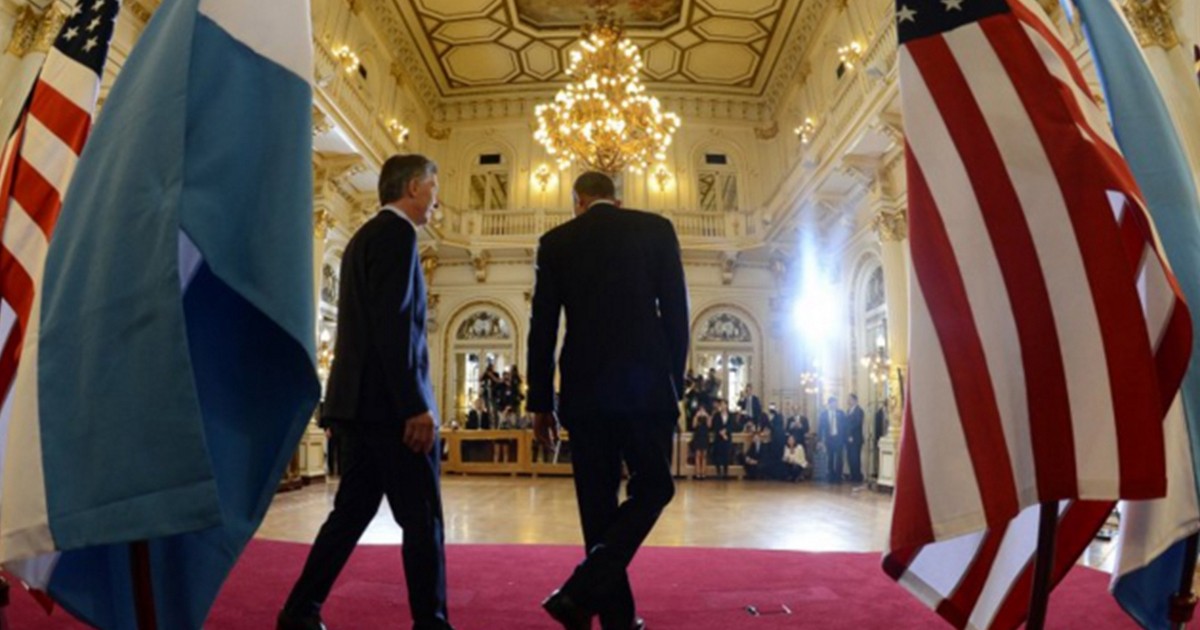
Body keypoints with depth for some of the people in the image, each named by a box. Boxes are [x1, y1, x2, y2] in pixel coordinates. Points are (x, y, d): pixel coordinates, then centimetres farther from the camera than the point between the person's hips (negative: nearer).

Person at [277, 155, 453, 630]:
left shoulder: (366, 235, 20)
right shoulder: (396, 232, -9)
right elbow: (392, 325, -20)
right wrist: (416, 406, -21)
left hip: (362, 399, 10)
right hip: (389, 402, -10)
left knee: (353, 512, 15)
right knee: (422, 519, -1)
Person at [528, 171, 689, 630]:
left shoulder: (555, 241, 8)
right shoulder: (655, 229, 6)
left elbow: (542, 328, 5)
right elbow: (676, 313, 2)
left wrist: (540, 403, 10)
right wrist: (675, 384, 11)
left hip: (583, 389, 2)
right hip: (646, 383, -2)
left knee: (598, 503, 10)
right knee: (652, 488, 9)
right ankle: (580, 593, -5)